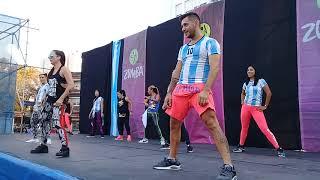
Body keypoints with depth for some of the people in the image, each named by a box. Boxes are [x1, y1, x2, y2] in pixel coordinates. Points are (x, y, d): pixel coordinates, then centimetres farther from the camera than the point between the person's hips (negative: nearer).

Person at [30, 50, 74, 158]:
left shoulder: (64, 69, -9)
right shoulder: (51, 71, 15)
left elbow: (71, 85, -20)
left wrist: (61, 99, -21)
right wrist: (46, 97, 14)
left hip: (58, 101, -9)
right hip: (49, 100, 9)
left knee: (57, 123, -17)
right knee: (43, 121, 12)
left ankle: (65, 148, -12)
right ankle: (43, 146, 24)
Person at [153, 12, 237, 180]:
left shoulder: (210, 43, 0)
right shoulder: (183, 48, 22)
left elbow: (215, 68, -12)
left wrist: (205, 90, -24)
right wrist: (169, 93, 12)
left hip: (199, 88, -7)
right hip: (180, 89, 8)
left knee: (211, 122, -20)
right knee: (174, 123, 10)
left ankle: (228, 167, -17)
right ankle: (172, 160, 26)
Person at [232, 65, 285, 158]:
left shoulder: (261, 81, -3)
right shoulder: (246, 83, 11)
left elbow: (269, 93, -4)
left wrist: (265, 106, -5)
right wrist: (242, 102, 14)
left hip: (256, 109, -5)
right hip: (245, 108, 5)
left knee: (265, 129, -14)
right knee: (244, 128, 14)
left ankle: (278, 149, -10)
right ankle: (241, 146, 28)